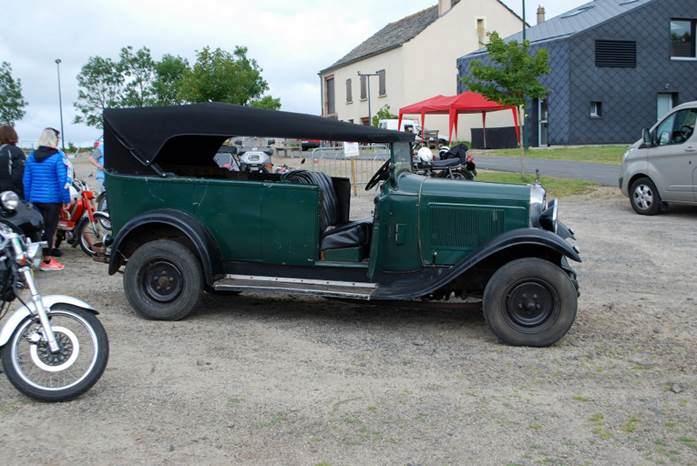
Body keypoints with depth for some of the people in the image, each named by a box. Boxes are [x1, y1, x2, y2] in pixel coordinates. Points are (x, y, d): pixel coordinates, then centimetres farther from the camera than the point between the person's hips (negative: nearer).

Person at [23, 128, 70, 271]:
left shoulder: (32, 157, 7)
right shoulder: (57, 157, -10)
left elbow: (27, 180, 8)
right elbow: (62, 180, -13)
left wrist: (28, 199, 15)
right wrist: (67, 199, -6)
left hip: (35, 199, 5)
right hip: (52, 199, -5)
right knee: (49, 228, 1)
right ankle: (47, 261, 5)